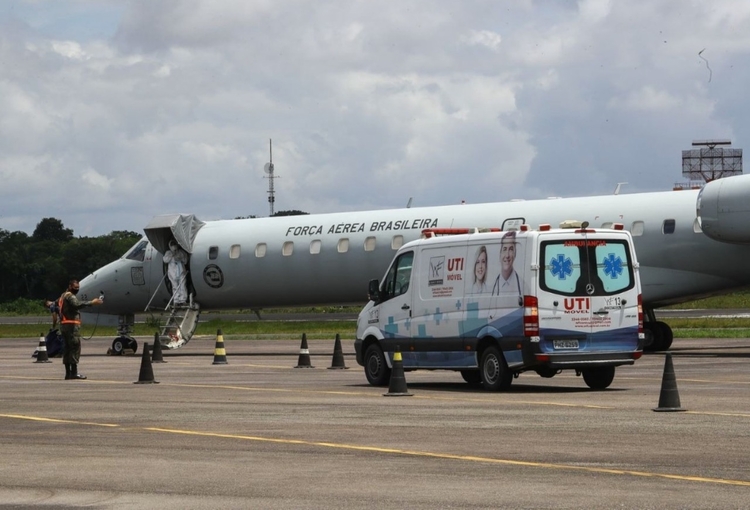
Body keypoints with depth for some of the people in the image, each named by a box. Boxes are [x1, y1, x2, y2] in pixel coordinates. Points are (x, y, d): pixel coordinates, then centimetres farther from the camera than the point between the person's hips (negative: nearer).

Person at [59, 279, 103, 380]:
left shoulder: (63, 296, 23)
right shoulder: (70, 296, -9)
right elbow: (77, 304, -27)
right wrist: (92, 303, -30)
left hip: (63, 325, 10)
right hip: (72, 325, -10)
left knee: (67, 348, 10)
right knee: (75, 348, -10)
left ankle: (68, 373, 10)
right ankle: (74, 372, -15)